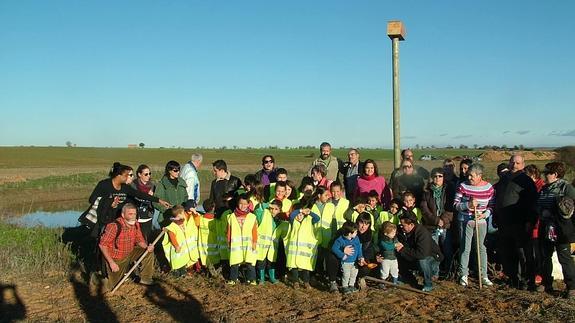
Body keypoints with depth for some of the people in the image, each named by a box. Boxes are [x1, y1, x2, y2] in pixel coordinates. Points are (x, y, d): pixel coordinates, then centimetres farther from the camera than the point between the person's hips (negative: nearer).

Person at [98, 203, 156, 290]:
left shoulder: (136, 224, -8)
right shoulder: (115, 226, -28)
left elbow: (139, 240, 4)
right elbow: (102, 245, -25)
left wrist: (147, 247, -19)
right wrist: (111, 263, -26)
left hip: (129, 253, 6)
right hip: (115, 258, -6)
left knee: (149, 252, -10)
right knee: (113, 286, -5)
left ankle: (145, 279, 2)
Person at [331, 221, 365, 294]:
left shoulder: (356, 239, -2)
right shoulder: (340, 240, -20)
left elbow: (359, 248, 4)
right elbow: (334, 248, -20)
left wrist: (360, 257, -7)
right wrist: (343, 255, -22)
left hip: (354, 261, 6)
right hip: (345, 262, -6)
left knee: (354, 274, 14)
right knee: (346, 275, -5)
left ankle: (351, 285, 35)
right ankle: (344, 287, 15)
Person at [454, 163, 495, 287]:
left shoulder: (488, 188, -3)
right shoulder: (463, 186, -7)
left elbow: (492, 206, 4)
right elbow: (455, 204, -7)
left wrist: (485, 214, -14)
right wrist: (468, 205, -22)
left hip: (481, 222, 1)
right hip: (465, 221, -1)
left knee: (482, 248, 7)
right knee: (465, 248, 2)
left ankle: (484, 275, 18)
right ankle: (463, 275, 14)